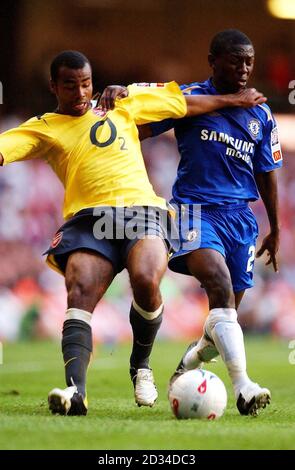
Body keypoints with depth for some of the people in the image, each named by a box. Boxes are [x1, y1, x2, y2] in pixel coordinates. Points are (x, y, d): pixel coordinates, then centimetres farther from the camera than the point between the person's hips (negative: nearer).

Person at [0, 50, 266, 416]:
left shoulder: (122, 105, 22)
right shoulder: (44, 129, 14)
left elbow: (184, 104, 31)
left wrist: (235, 100, 37)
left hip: (141, 209, 1)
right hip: (88, 219, 0)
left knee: (146, 280, -28)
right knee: (78, 293, -26)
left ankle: (140, 365, -2)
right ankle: (75, 390, -39)